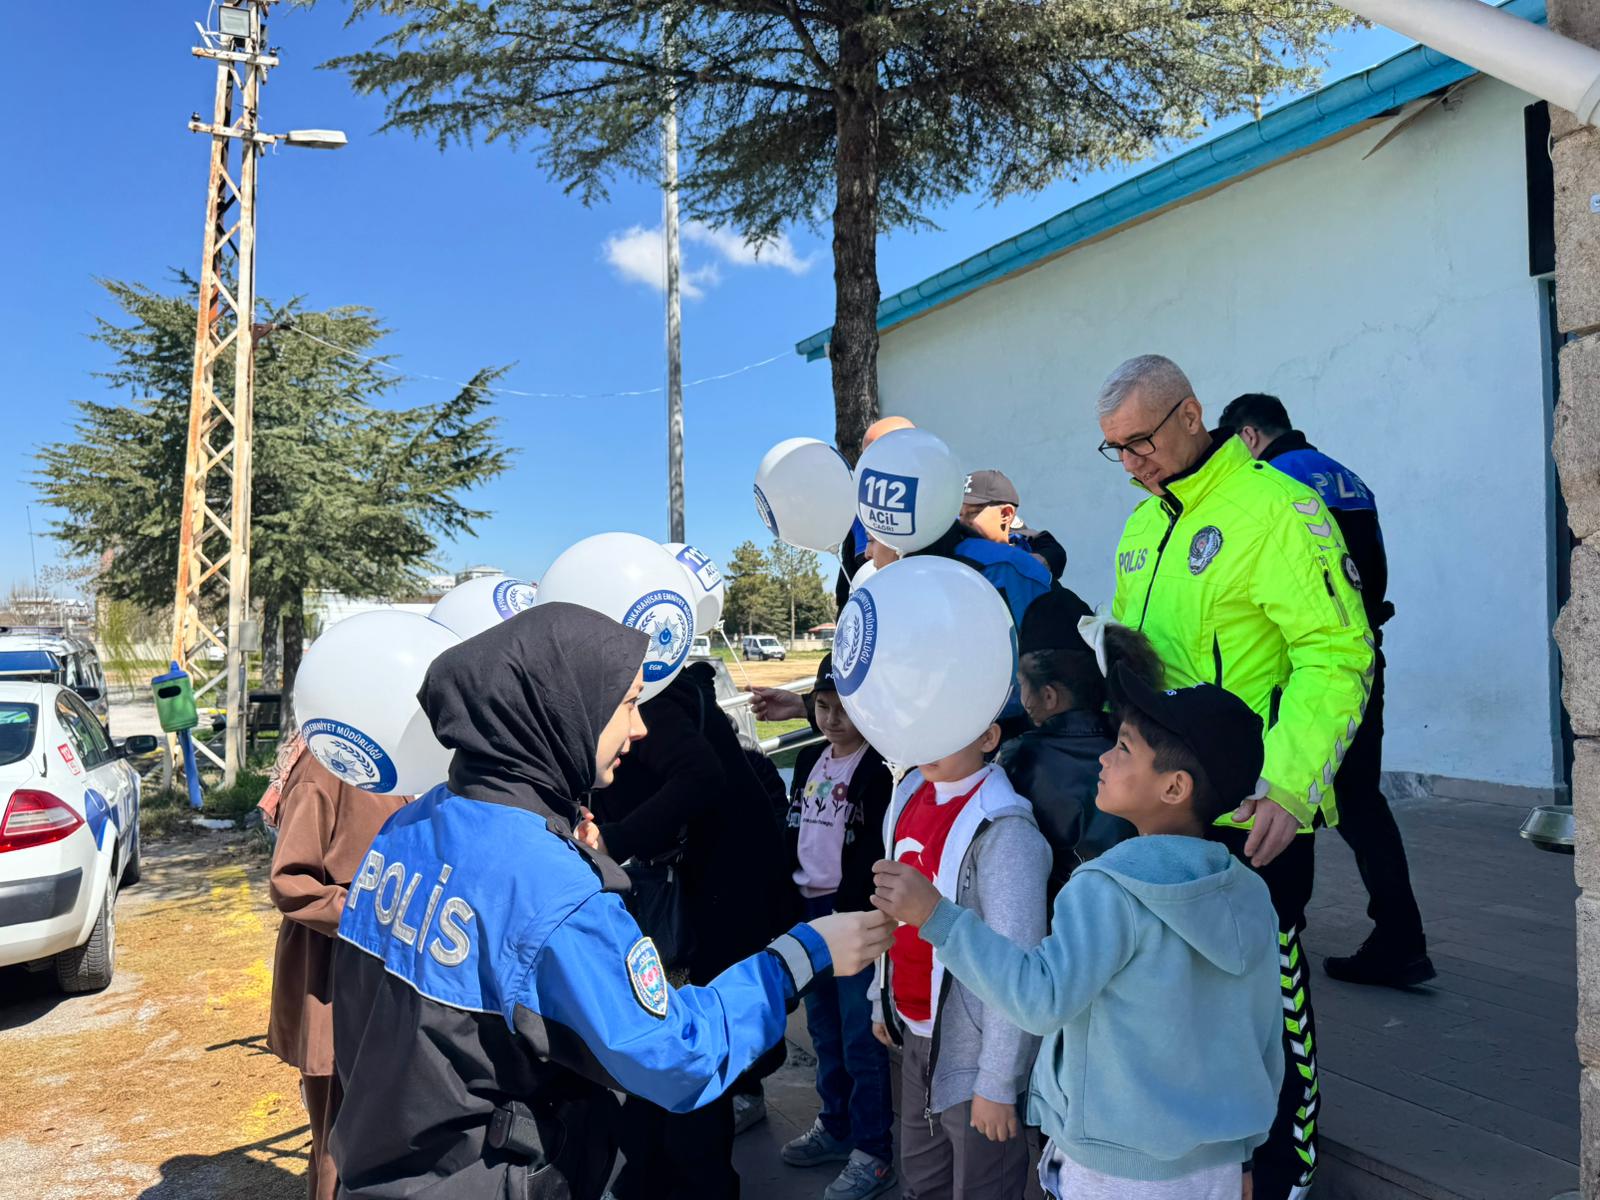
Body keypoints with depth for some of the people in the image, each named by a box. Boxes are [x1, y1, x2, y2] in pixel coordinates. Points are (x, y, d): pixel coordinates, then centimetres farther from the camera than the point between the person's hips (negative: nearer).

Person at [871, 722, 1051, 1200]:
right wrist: (883, 998, 16)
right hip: (916, 1035, 7)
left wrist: (997, 1084, -20)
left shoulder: (1002, 829, -23)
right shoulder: (909, 798, 2)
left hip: (973, 1050, -7)